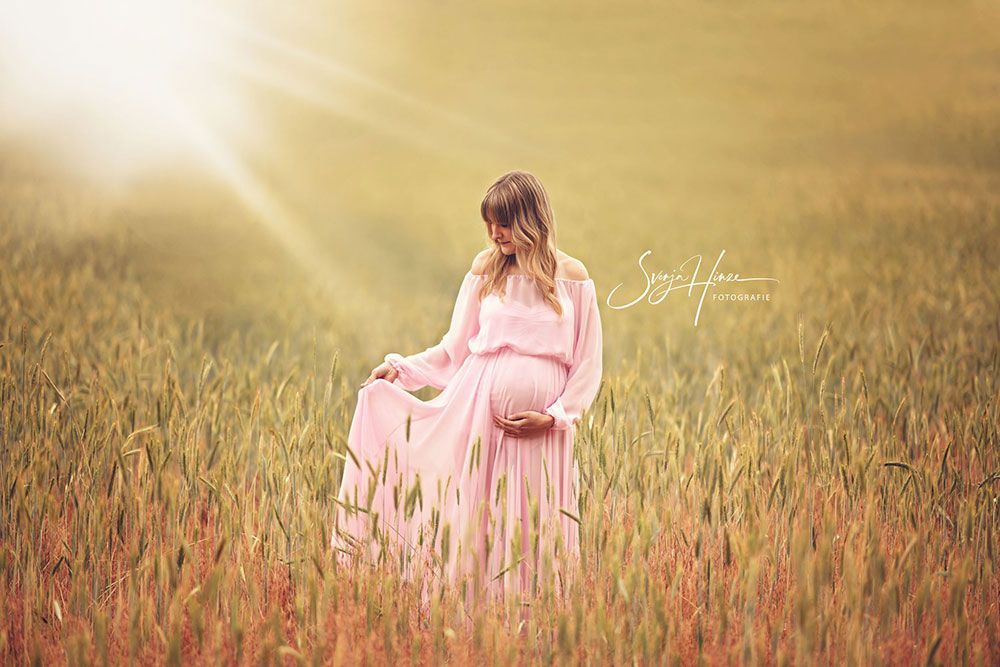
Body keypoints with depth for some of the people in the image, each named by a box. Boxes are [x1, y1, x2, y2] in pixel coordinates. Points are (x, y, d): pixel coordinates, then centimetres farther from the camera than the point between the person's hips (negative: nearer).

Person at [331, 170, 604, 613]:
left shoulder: (573, 277, 1)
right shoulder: (486, 268, 6)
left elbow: (588, 362, 4)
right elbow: (455, 348, 11)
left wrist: (555, 415, -6)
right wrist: (401, 368, 1)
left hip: (541, 419, -1)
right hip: (478, 410, 1)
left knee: (532, 526, 2)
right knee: (468, 516, -1)